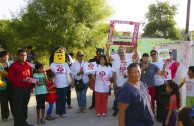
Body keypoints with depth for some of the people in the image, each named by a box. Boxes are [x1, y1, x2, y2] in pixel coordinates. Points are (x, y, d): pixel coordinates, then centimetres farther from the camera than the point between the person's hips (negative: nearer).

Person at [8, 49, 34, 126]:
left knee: (25, 106, 13)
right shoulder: (13, 65, -8)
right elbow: (10, 78, -13)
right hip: (18, 89, -5)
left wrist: (31, 86, 12)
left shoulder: (28, 65, 11)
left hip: (27, 89, 6)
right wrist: (22, 80, -20)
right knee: (18, 107, -2)